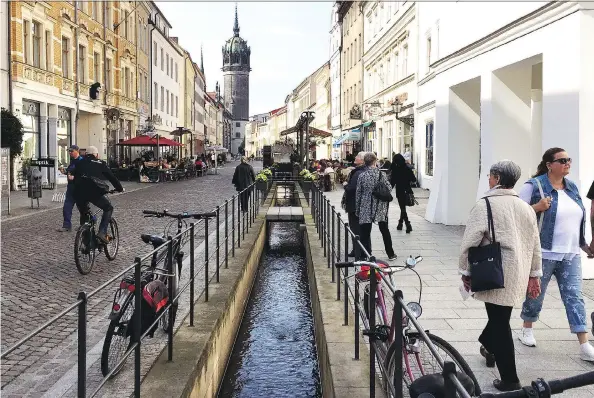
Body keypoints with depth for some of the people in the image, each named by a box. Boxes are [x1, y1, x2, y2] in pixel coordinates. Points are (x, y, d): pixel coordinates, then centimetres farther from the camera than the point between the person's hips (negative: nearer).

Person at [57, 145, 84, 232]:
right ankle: (66, 225, 8)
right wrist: (65, 172, 6)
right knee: (67, 206, 4)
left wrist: (74, 177, -28)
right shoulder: (72, 160, 15)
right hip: (71, 186, 9)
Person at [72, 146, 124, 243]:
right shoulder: (100, 163, 15)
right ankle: (102, 233, -3)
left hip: (79, 192, 4)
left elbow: (75, 178, 25)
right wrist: (120, 188, 29)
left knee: (84, 214, 24)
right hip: (95, 191, -4)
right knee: (108, 209, 14)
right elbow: (111, 177, 18)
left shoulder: (80, 163, 23)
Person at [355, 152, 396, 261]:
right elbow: (389, 188, -3)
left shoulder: (361, 175, -7)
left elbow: (358, 193, -2)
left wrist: (357, 209, 6)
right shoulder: (381, 174, -6)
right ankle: (390, 254, 25)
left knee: (365, 233, 5)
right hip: (380, 207, 2)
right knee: (385, 230, 16)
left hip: (366, 208, -2)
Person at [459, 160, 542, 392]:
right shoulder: (525, 207, 7)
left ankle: (510, 380, 5)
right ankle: (489, 346, 46)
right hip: (519, 275, 6)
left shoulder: (485, 205, -11)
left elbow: (469, 242, -12)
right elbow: (535, 244, 11)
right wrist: (534, 275, 19)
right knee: (501, 317, 23)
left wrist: (465, 271, 0)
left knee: (500, 322, 1)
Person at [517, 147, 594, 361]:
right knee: (535, 294, 10)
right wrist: (538, 207, -23)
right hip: (543, 254, -5)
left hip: (571, 255, 5)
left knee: (574, 297, 1)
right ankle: (527, 329, 34)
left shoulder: (572, 187, 12)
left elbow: (576, 218, 21)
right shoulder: (534, 186, -8)